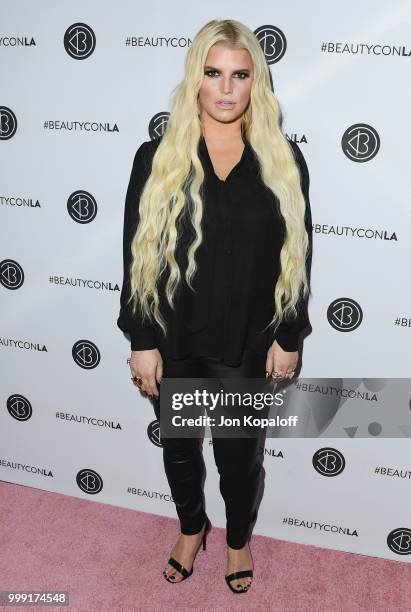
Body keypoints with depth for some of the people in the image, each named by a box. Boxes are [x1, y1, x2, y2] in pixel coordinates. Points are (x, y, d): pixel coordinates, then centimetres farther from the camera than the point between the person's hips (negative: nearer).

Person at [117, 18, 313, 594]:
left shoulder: (283, 159, -3)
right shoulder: (157, 157, -4)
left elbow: (297, 254, 0)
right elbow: (137, 255, -4)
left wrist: (289, 336, -1)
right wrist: (141, 341, -6)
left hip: (248, 345, 0)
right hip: (174, 342, 1)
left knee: (239, 455, 17)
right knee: (179, 448, 21)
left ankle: (239, 538, 48)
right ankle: (191, 528, 51)